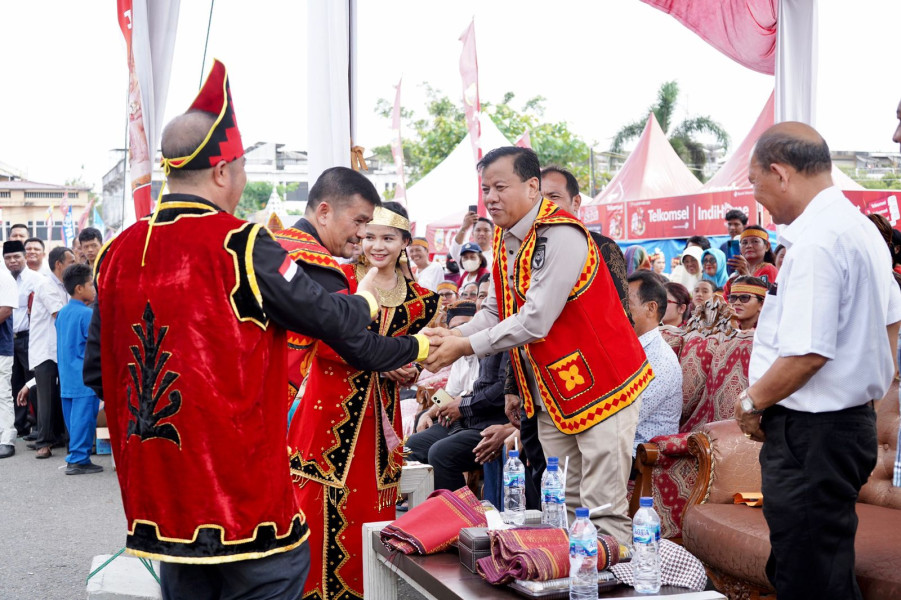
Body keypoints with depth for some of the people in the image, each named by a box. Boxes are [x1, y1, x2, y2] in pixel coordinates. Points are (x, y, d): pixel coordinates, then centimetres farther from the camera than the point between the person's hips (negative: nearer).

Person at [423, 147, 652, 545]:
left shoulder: (561, 236, -21)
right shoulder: (506, 241, 9)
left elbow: (536, 321, -26)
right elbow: (495, 311, 11)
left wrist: (467, 346, -18)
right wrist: (454, 335, -9)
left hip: (600, 386, -9)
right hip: (552, 394, 9)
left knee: (603, 511, -8)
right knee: (563, 508, 13)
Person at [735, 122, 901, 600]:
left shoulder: (814, 243, -21)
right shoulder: (862, 228, 12)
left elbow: (806, 354, -25)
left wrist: (752, 402, -10)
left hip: (812, 433, -10)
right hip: (855, 416, 10)